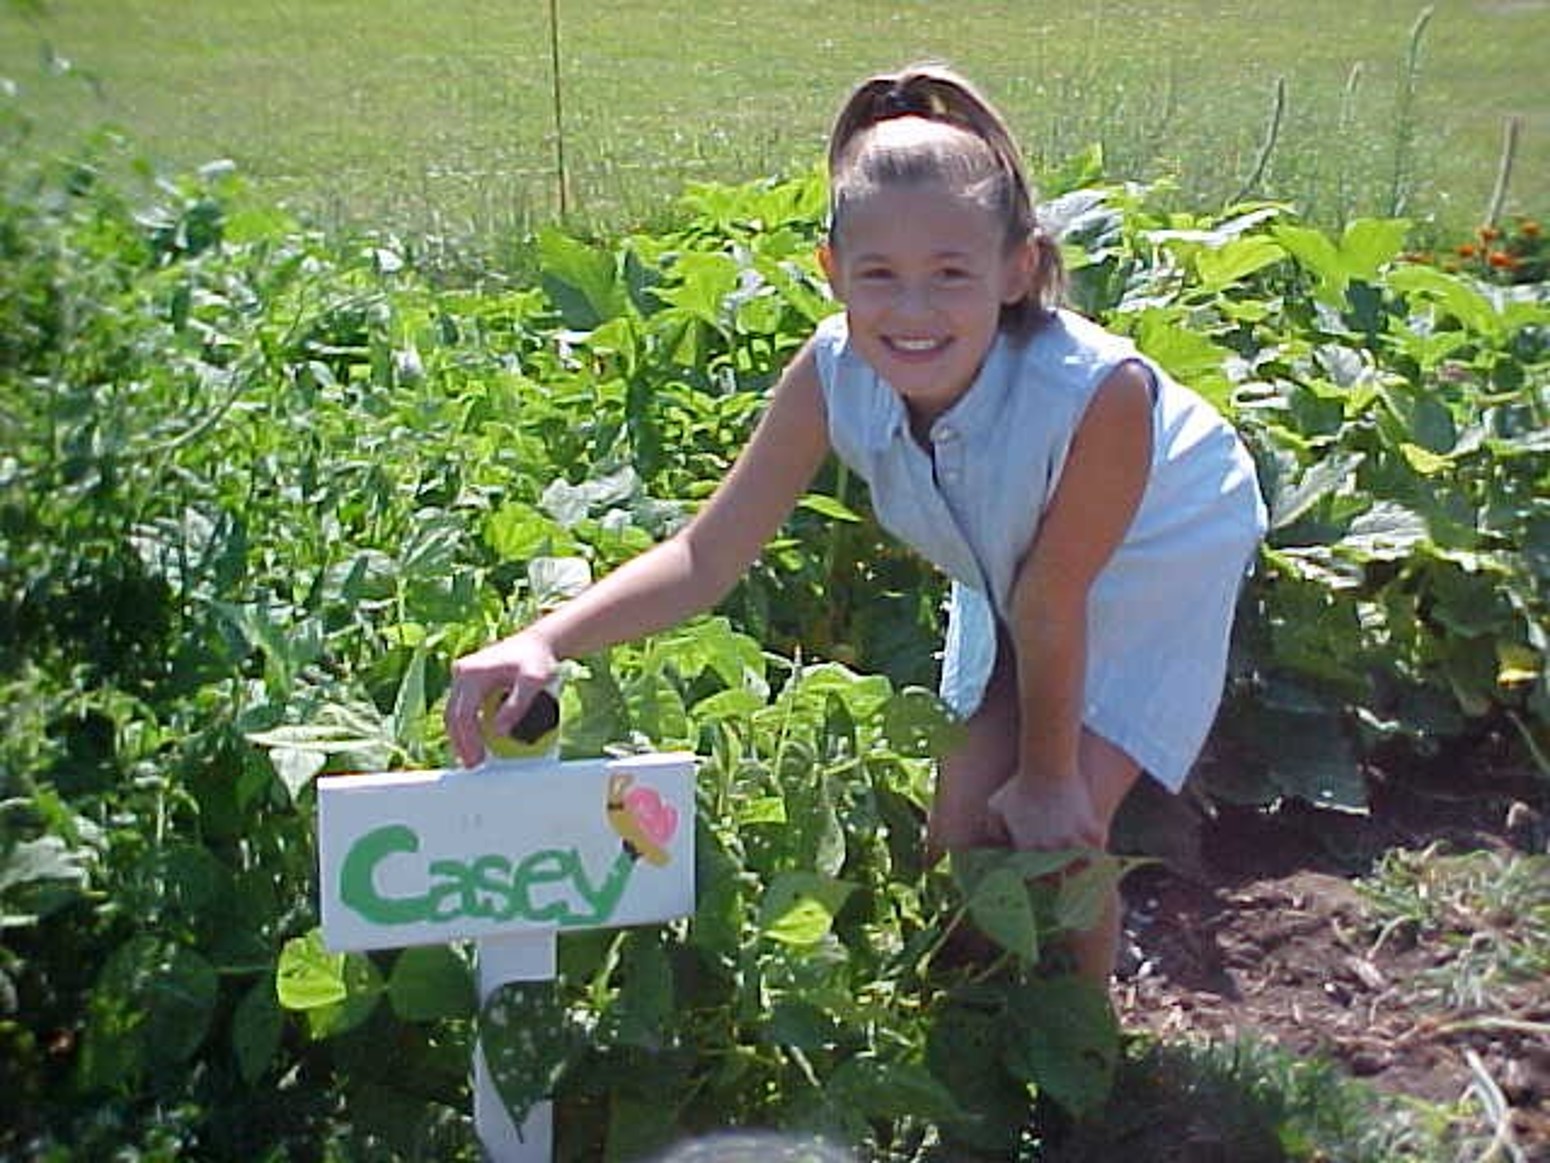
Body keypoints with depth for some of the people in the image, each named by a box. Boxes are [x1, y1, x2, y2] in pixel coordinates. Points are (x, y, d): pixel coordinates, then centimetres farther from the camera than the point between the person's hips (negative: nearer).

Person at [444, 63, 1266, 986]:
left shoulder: (1096, 392, -42)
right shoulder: (832, 375, -30)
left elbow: (1053, 608, -29)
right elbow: (708, 555, -26)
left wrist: (1048, 777, -13)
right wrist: (544, 644, -41)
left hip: (1157, 562, -4)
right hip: (1008, 571, 4)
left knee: (1060, 823, -13)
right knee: (963, 822, 1)